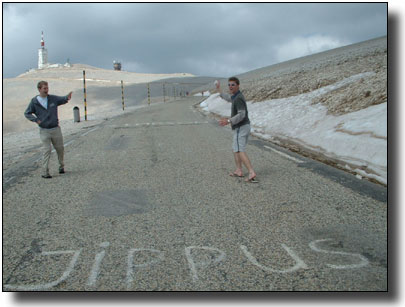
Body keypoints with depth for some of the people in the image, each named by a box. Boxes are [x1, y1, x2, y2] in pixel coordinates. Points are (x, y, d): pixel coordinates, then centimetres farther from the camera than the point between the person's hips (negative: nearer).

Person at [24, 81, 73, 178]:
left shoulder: (53, 98, 2)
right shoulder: (34, 102, -3)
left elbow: (63, 99, -6)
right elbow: (27, 113, 6)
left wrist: (67, 97, -31)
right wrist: (36, 120, -10)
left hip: (56, 129, 3)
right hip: (44, 131, -3)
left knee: (60, 148, 11)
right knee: (47, 151, -6)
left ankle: (61, 166, 32)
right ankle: (45, 172, 1)